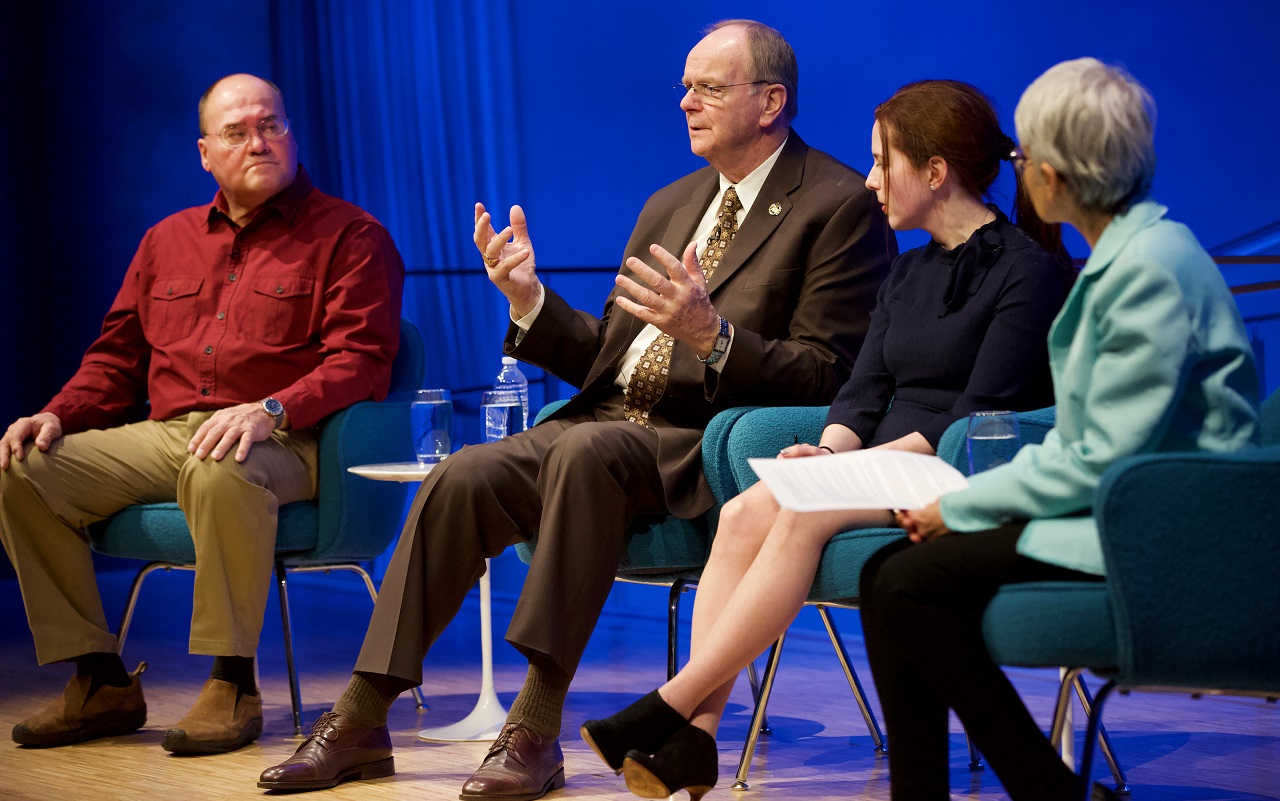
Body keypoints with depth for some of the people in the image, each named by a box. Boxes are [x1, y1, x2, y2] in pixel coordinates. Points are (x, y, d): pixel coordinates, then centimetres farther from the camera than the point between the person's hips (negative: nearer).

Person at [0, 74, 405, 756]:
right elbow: (116, 357, 24)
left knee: (218, 474, -42)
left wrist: (272, 410, -24)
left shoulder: (348, 235, 4)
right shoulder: (168, 240, 22)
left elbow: (360, 361, -8)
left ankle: (232, 684, -27)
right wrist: (59, 414, 3)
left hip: (282, 444, -6)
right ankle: (101, 681, -9)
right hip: (161, 436, 6)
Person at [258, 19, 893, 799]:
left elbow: (826, 377, -11)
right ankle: (363, 721, -14)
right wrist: (530, 299, 3)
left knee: (587, 448, -36)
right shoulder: (669, 206, 21)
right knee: (464, 477, -17)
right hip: (611, 422, 7)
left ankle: (538, 724, -34)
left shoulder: (842, 205, -2)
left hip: (710, 448, -7)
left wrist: (713, 336, -25)